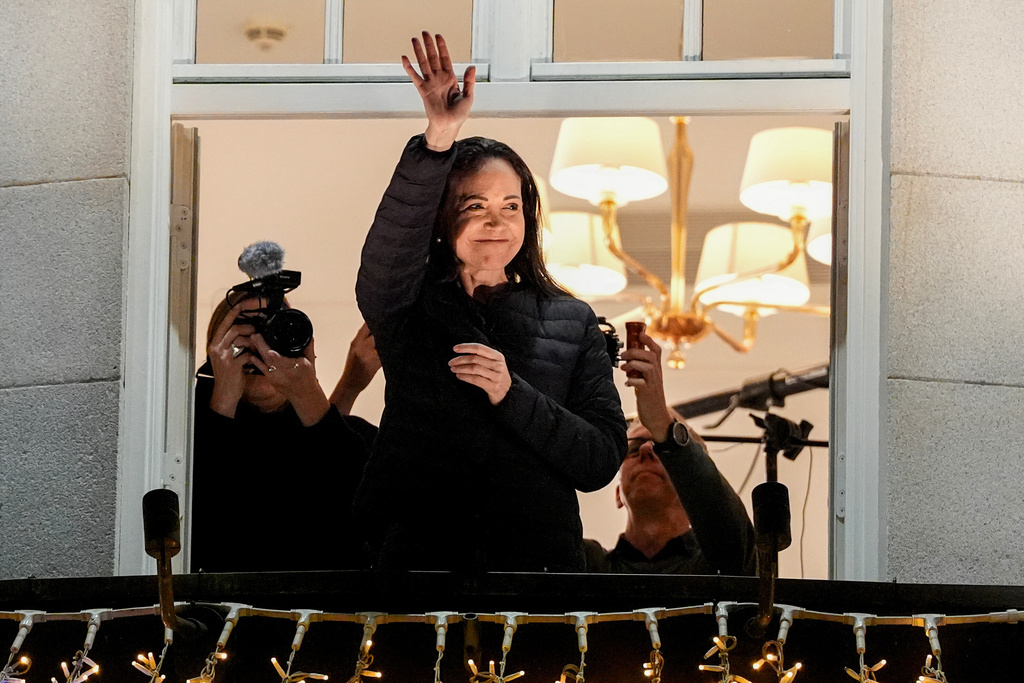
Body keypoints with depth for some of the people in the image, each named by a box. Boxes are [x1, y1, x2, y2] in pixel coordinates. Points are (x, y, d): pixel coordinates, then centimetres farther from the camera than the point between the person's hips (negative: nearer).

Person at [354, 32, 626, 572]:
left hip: (538, 556, 1)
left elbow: (602, 461, -2)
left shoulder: (572, 322, 6)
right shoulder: (409, 310, 3)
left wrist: (512, 395, -15)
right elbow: (389, 250, -21)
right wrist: (439, 138, -32)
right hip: (419, 552, -1)